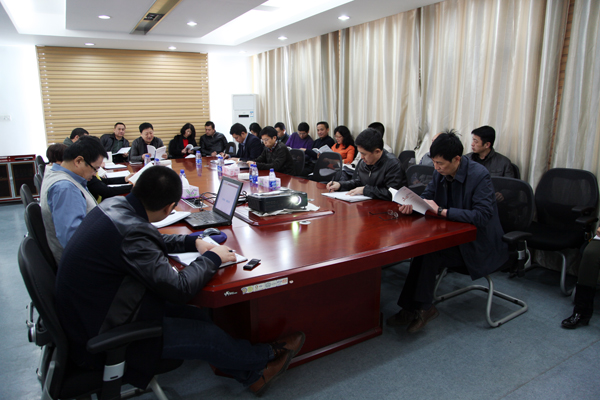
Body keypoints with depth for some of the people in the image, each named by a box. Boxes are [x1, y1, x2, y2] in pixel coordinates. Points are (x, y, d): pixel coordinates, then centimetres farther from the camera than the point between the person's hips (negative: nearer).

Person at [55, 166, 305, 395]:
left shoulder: (114, 204, -4)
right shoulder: (131, 231, -33)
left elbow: (150, 243, 15)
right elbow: (179, 289, -28)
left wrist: (193, 242, 6)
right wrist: (212, 257, -12)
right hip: (98, 337, -8)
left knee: (198, 317, 7)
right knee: (207, 336, -2)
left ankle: (252, 375, 23)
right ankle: (267, 355, 23)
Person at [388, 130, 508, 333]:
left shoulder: (479, 175, -19)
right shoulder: (440, 173, 1)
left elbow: (483, 216, -28)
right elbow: (427, 196, 13)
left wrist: (442, 211, -29)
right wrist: (412, 203, -11)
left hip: (479, 245, -6)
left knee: (430, 252, -26)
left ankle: (420, 307, -10)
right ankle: (420, 307, -12)